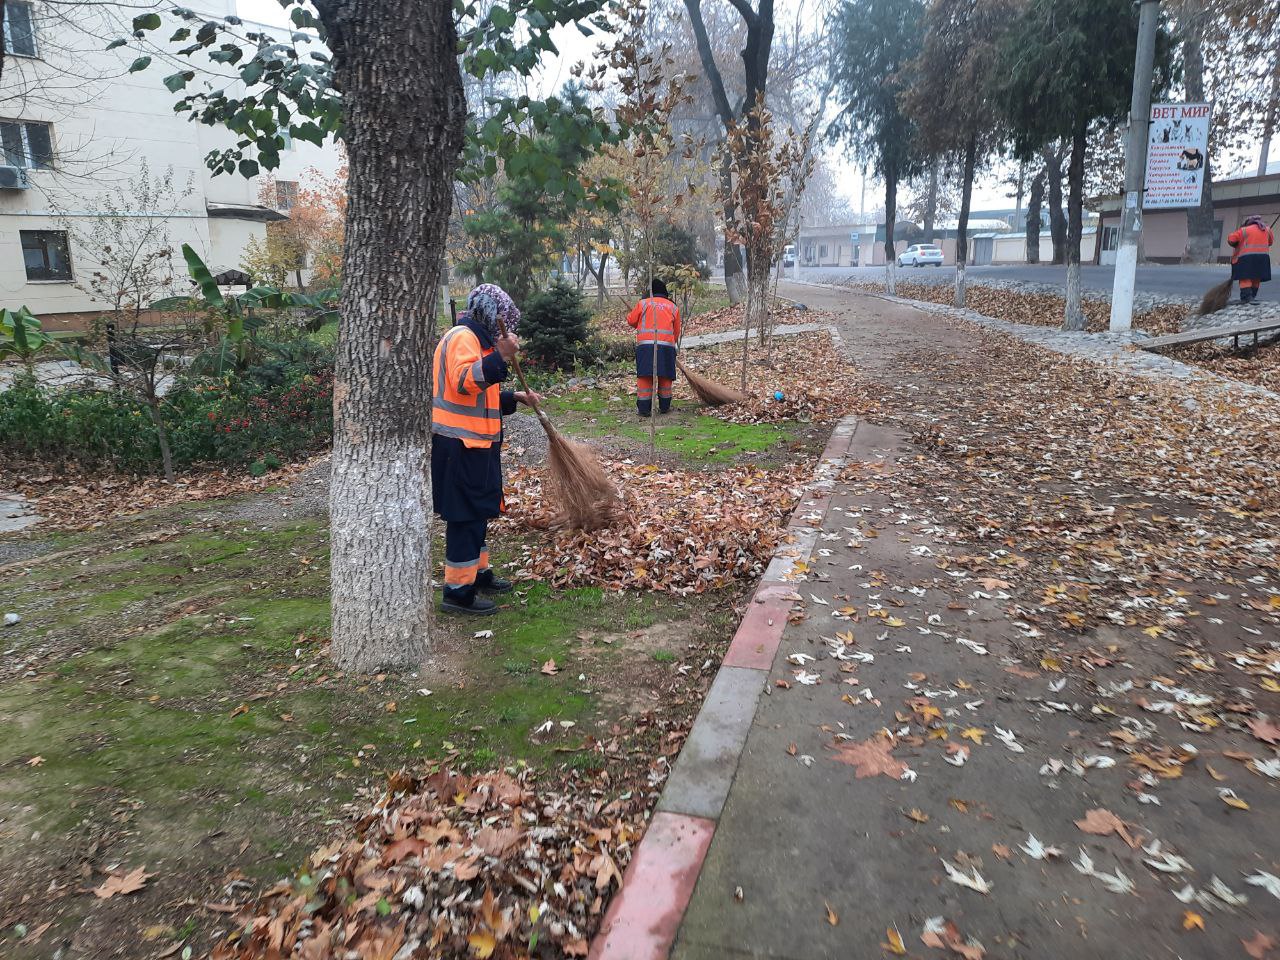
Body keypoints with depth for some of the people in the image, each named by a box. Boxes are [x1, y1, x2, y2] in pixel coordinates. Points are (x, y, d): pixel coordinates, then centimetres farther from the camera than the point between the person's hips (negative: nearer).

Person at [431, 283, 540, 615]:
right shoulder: (462, 337, -12)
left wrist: (515, 397, 22)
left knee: (478, 513, 18)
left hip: (475, 444, 11)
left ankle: (478, 573, 31)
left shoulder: (474, 339, 22)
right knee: (466, 516, -6)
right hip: (460, 445, -11)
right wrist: (500, 357, -38)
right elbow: (463, 381, -30)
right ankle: (458, 591, 1)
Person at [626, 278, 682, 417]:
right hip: (667, 345, 2)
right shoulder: (673, 307, 15)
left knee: (645, 376, 1)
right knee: (665, 377, 11)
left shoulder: (643, 303, 7)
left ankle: (644, 408, 0)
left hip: (645, 344, -1)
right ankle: (664, 407, 17)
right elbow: (676, 331, 19)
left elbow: (631, 320, 14)